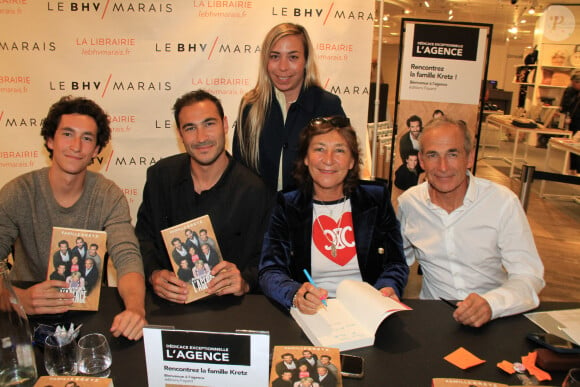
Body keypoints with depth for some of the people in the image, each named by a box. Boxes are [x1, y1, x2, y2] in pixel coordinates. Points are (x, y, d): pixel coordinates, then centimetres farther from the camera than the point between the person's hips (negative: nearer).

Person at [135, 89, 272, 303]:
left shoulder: (253, 191, -7)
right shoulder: (160, 175, 4)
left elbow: (263, 261, -4)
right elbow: (143, 237, 9)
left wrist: (244, 283, -25)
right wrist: (154, 275, -10)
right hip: (168, 301, 2)